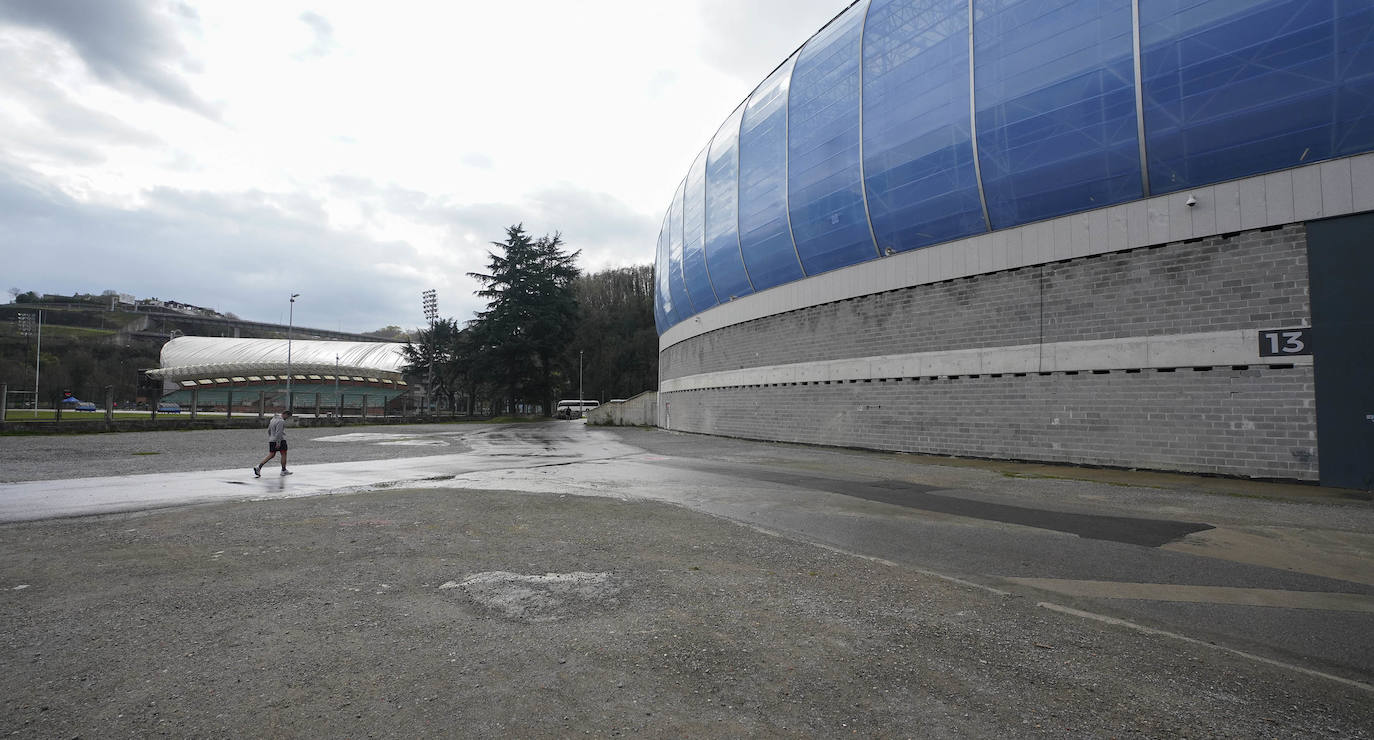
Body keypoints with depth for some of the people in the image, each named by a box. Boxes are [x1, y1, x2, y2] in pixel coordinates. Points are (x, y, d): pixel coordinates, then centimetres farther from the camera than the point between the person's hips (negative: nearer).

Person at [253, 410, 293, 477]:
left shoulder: (273, 419, 14)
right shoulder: (281, 421, -17)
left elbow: (269, 430, 20)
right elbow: (278, 433, -23)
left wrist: (270, 439, 26)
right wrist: (278, 443, -24)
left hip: (272, 440, 9)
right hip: (280, 440, -9)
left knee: (271, 455, 10)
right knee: (284, 454, 4)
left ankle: (258, 467, -3)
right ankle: (283, 471, 10)